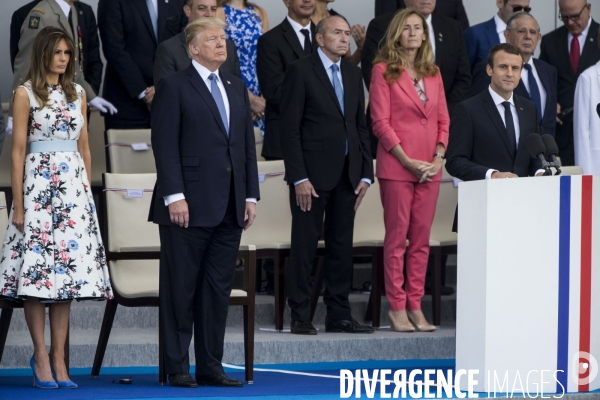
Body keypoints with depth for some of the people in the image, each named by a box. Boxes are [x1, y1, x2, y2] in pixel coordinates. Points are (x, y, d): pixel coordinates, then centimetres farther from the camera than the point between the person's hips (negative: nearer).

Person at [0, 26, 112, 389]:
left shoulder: (77, 93, 13)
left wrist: (88, 193, 13)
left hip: (73, 187, 4)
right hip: (38, 184, -4)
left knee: (68, 270, 1)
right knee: (37, 271, -6)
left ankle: (59, 359, 3)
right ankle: (41, 356, 1)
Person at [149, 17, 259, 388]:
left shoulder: (237, 87, 17)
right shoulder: (174, 86, -2)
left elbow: (248, 144, 17)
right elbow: (165, 145, -9)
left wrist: (251, 195, 10)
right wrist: (175, 196, -16)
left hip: (229, 209, 6)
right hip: (189, 205, -6)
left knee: (219, 289, 7)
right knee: (181, 290, 0)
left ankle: (211, 367, 12)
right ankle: (178, 368, 5)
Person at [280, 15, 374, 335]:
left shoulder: (353, 74, 13)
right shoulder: (300, 71, -5)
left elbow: (360, 126, 15)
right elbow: (290, 128, -9)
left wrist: (365, 173, 7)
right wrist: (299, 177, -15)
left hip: (347, 173, 6)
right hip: (313, 173, -6)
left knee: (341, 246, 8)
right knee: (304, 245, -1)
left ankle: (338, 315, 13)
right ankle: (300, 317, 3)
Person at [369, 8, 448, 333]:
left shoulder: (433, 73, 13)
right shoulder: (384, 70, -2)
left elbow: (443, 119, 13)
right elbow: (380, 121, -7)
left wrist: (439, 156, -2)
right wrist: (407, 160, -12)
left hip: (429, 168, 5)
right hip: (396, 165, -5)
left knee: (421, 239, 6)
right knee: (397, 237, -2)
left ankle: (415, 306, 10)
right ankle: (397, 307, 2)